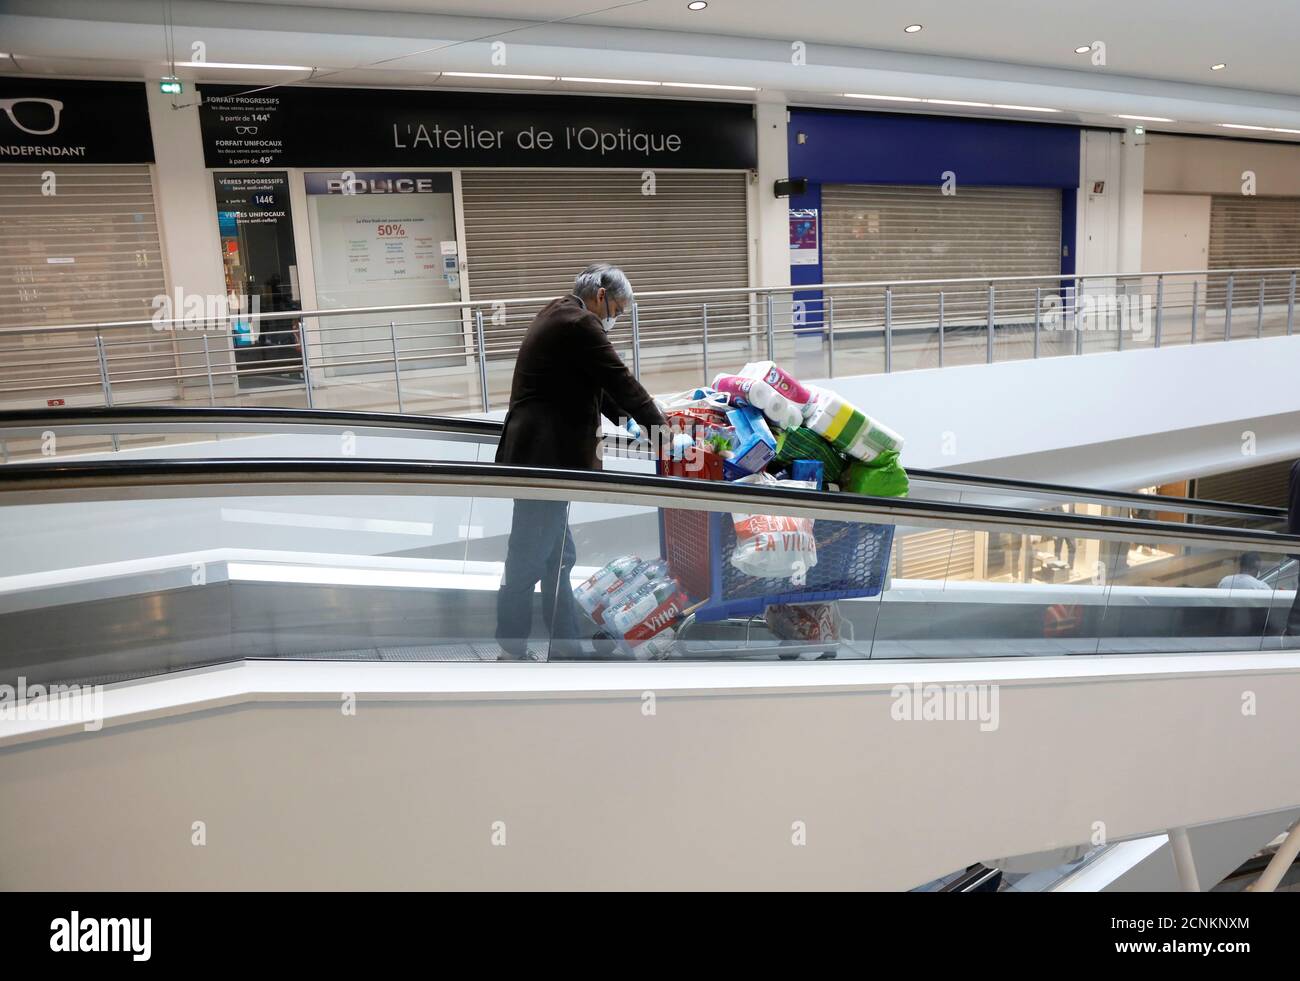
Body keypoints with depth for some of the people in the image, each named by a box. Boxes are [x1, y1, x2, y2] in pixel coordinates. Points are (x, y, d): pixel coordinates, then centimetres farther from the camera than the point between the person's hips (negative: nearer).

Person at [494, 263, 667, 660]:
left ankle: (565, 645, 25)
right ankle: (512, 651, 9)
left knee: (558, 558, 16)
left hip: (542, 455, 11)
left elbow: (598, 384, 24)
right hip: (544, 459, -11)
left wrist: (625, 419, 16)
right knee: (528, 561, -1)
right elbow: (620, 380, -12)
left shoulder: (559, 317, 18)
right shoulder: (578, 324, -14)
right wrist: (661, 428, -2)